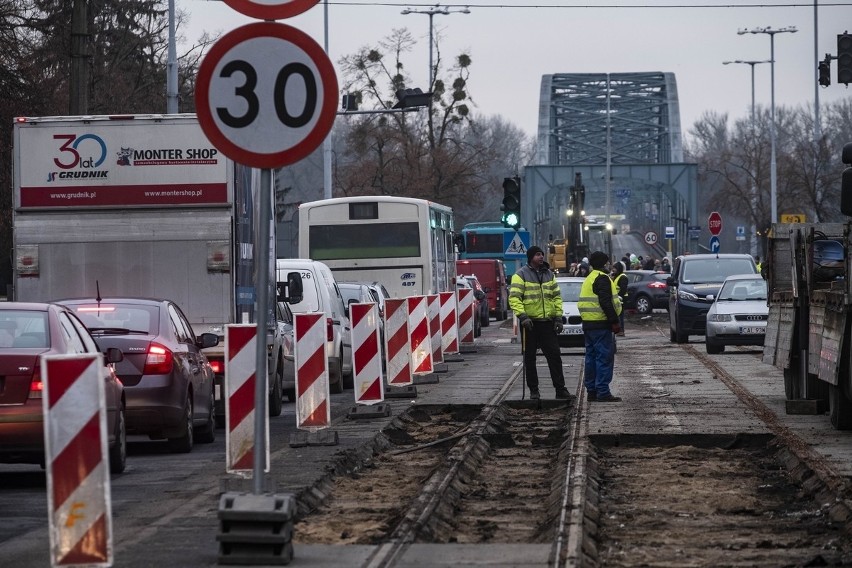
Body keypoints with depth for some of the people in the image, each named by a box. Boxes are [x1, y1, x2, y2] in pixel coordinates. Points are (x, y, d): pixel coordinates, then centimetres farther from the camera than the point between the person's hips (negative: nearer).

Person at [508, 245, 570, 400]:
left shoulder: (549, 274, 13)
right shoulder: (520, 275, -5)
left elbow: (556, 296, 16)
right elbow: (514, 298, -12)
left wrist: (558, 317, 8)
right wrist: (522, 316, -23)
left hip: (547, 322, 4)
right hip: (530, 323, -4)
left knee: (554, 355, 2)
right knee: (529, 358, 3)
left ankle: (560, 389, 5)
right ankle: (533, 390, 9)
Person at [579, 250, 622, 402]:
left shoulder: (588, 280, 19)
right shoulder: (602, 278, -11)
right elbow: (606, 302, -20)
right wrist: (614, 321, -19)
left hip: (588, 324, 10)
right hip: (601, 324, -10)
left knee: (592, 357, 13)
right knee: (604, 358, -9)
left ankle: (591, 390, 15)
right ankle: (603, 392, -13)